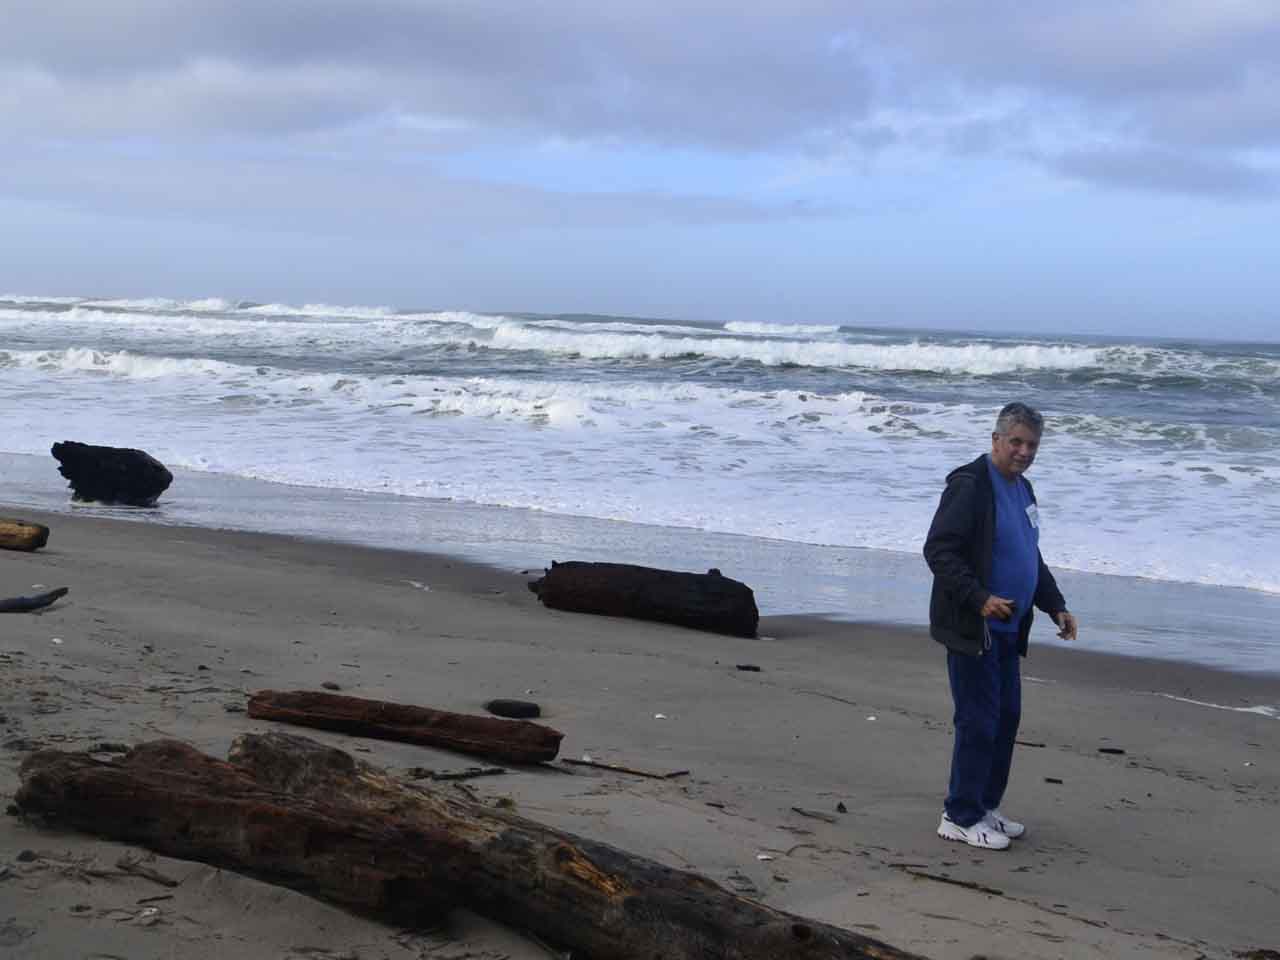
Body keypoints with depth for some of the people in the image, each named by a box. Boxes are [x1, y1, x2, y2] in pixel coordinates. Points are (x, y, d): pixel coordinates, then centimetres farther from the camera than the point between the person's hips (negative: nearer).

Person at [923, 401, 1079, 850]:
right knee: (978, 721, -6)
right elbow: (938, 551, -21)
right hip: (971, 628, -9)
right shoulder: (970, 485, -14)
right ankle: (960, 817, 5)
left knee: (1006, 717, 13)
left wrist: (1055, 606, 18)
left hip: (1007, 629, 9)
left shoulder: (1022, 489, 16)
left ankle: (985, 807, 25)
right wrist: (979, 599, -27)